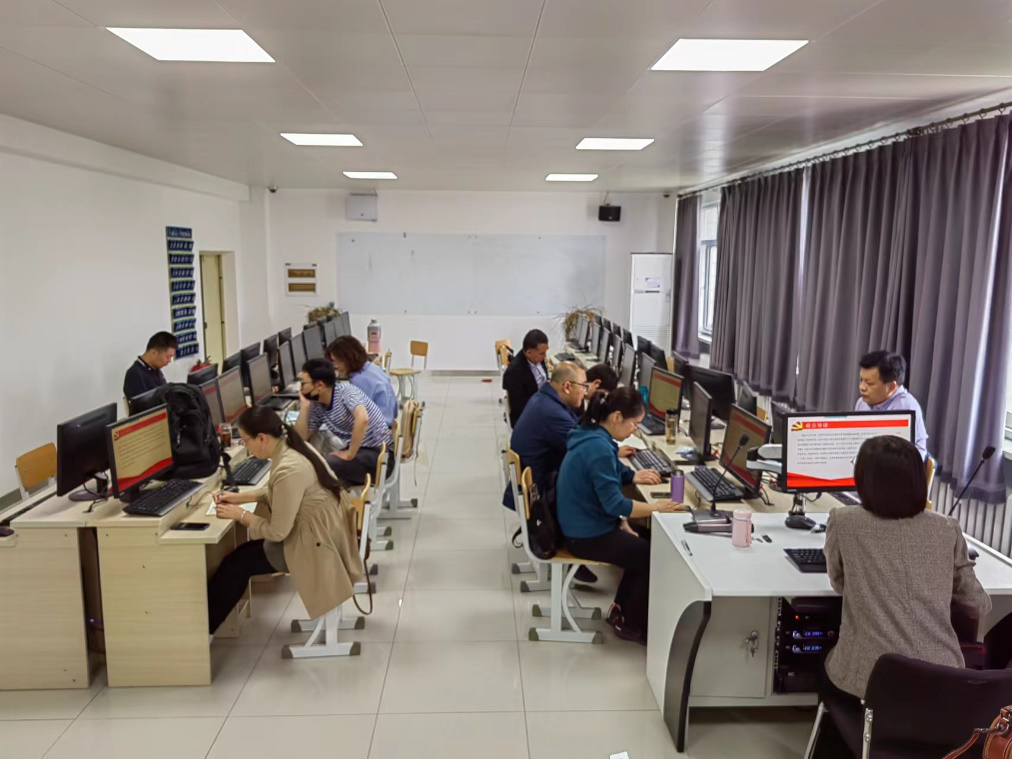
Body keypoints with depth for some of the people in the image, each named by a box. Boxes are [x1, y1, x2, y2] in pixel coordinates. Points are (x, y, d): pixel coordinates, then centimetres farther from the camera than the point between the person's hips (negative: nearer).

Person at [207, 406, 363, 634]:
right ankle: (207, 615, 30)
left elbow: (277, 532, -20)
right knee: (243, 552, 16)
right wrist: (239, 497, 10)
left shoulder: (289, 470, -29)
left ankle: (202, 627, 26)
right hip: (326, 532, 9)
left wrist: (240, 515, -7)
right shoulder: (293, 447, -2)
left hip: (315, 544, -9)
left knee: (236, 563, 6)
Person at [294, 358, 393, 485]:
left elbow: (362, 418, -35)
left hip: (379, 454, -8)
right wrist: (305, 405, -3)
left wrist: (350, 454, -27)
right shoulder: (317, 406, 4)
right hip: (358, 449, 8)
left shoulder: (345, 390, -18)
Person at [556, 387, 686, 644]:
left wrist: (622, 523, 5)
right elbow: (614, 503, -27)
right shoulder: (598, 448, -27)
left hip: (587, 525, 10)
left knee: (647, 542, 17)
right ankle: (631, 624, 17)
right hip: (587, 535, -10)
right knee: (652, 556, 1)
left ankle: (621, 610, 25)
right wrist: (656, 508, -17)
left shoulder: (593, 437, 5)